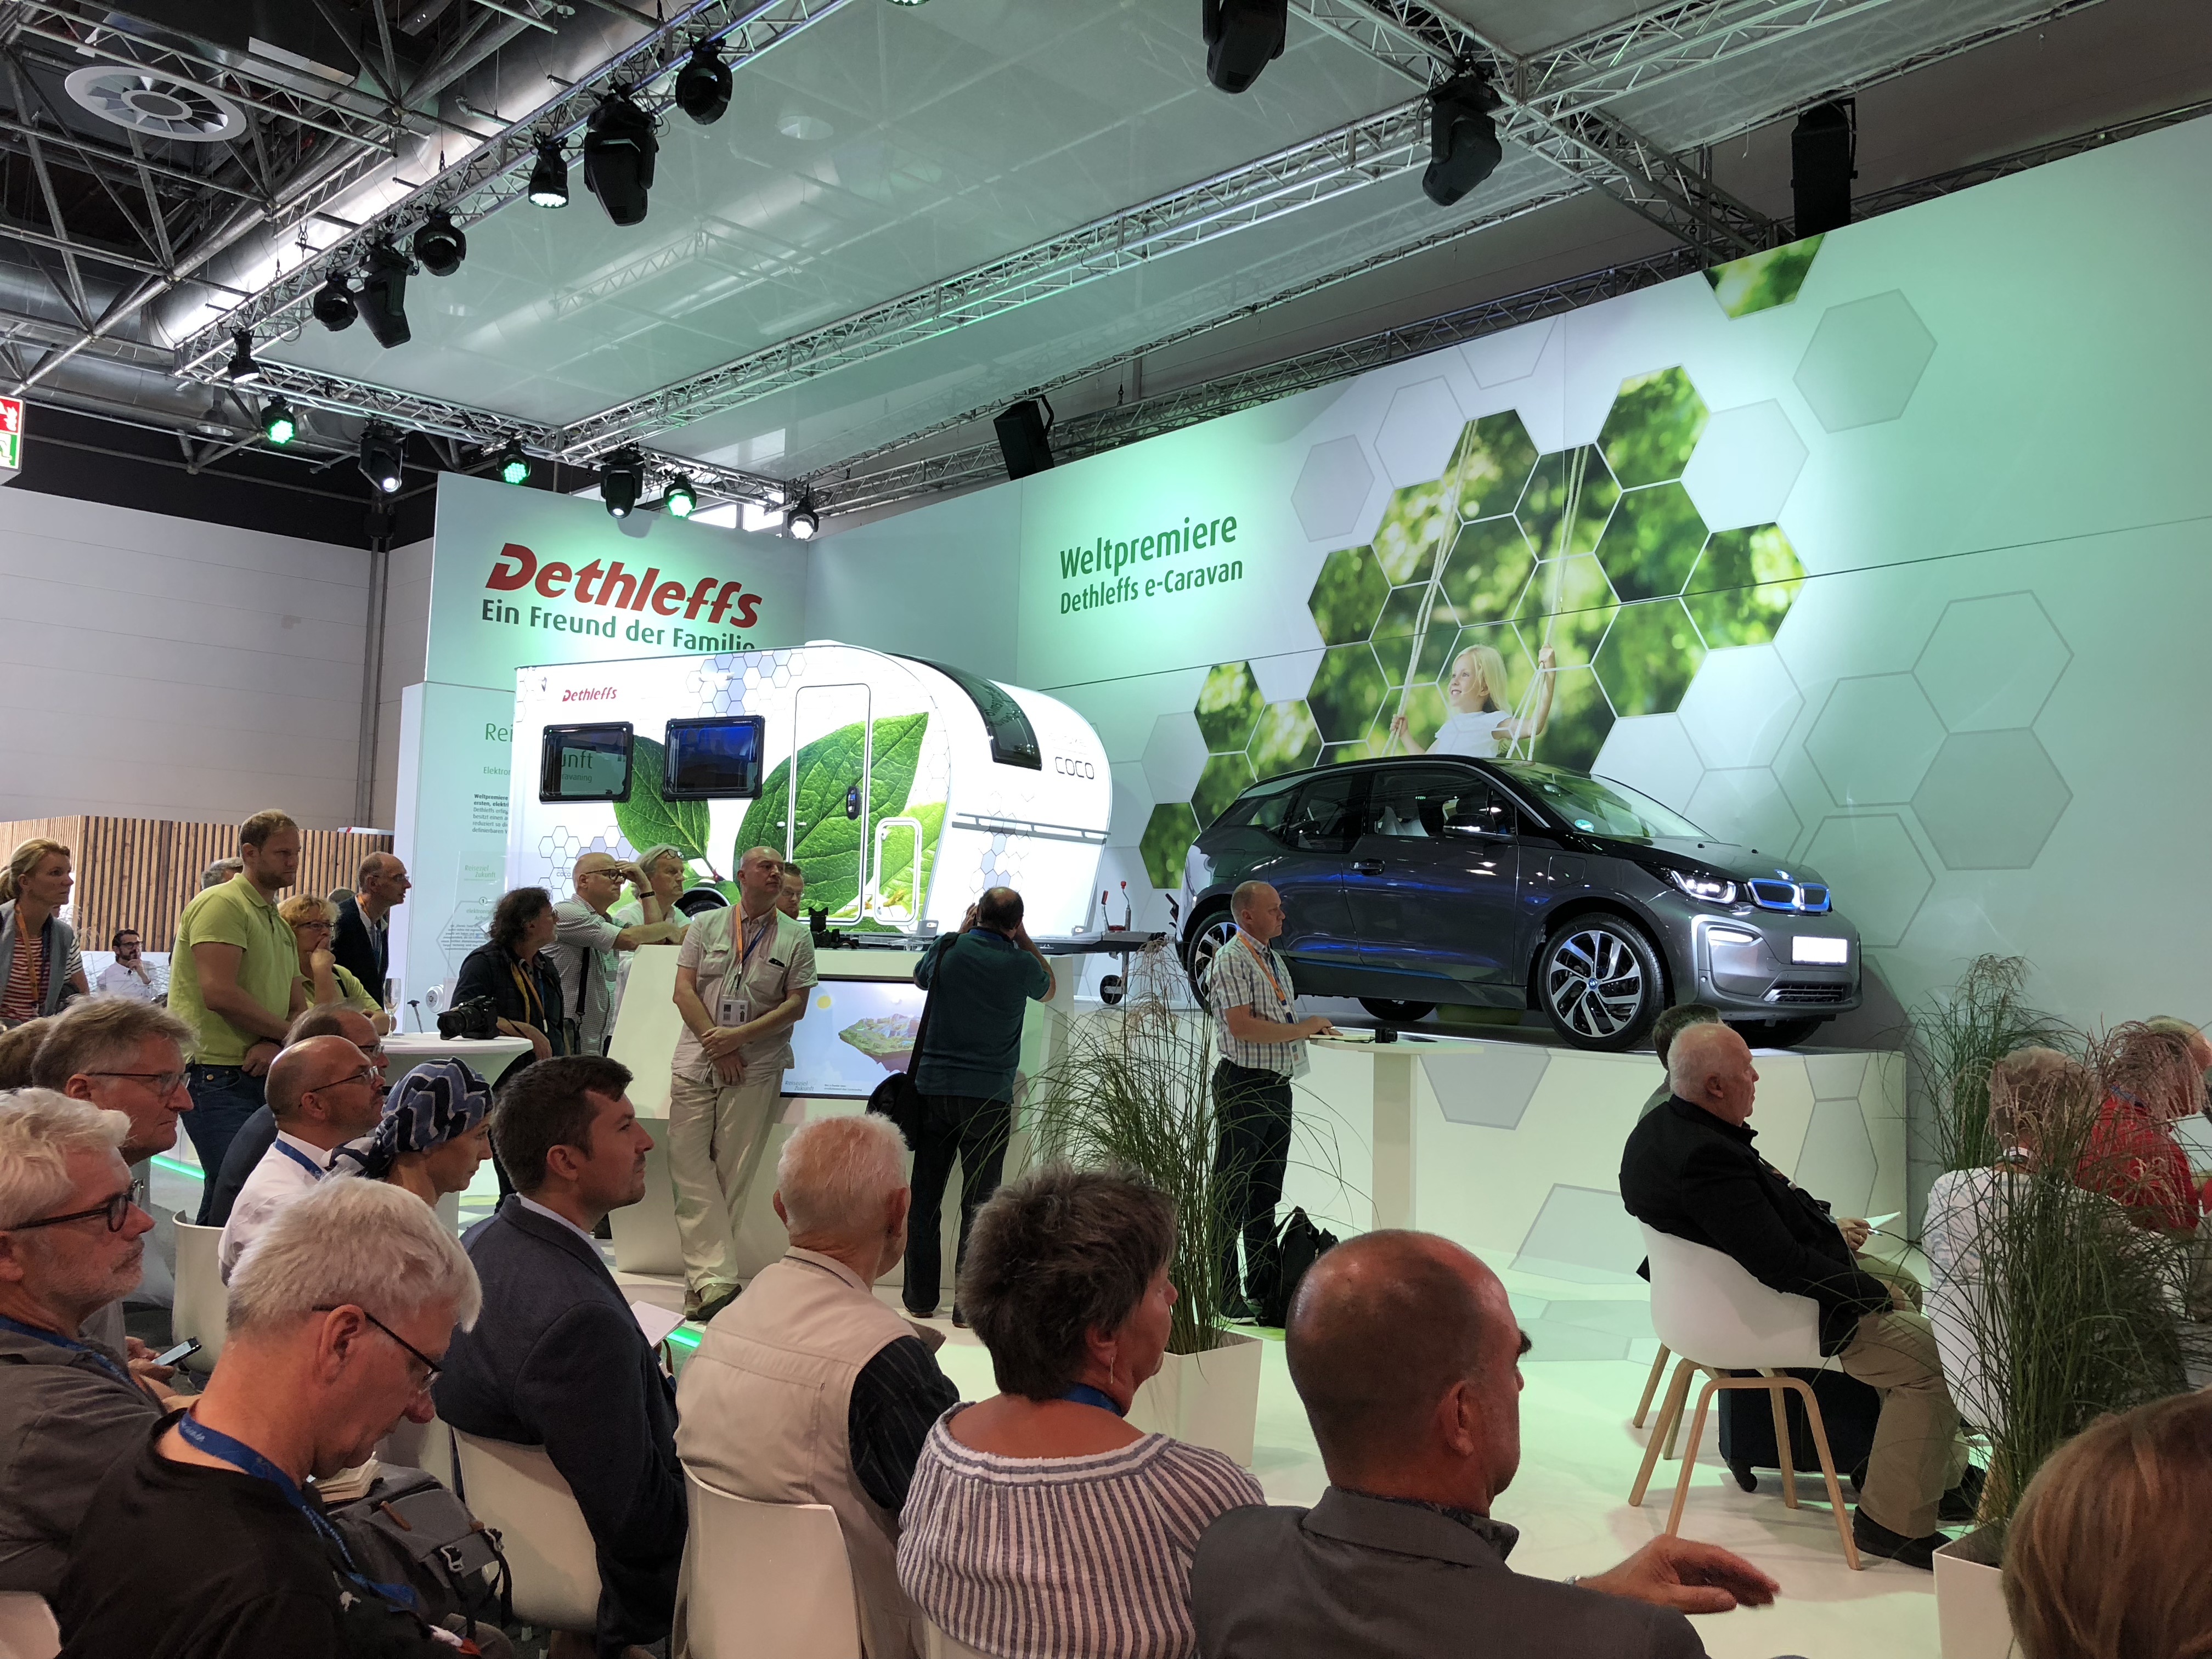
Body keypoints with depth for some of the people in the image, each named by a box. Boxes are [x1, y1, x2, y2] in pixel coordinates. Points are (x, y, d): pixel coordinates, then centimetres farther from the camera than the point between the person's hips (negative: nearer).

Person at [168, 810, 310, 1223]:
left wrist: (276, 1045, -7)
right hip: (217, 1076, -8)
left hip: (263, 1076, 8)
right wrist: (287, 1033, -8)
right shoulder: (222, 904, -7)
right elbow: (219, 993, -19)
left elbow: (299, 1007, 16)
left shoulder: (280, 924, 22)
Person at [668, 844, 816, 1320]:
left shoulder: (796, 938, 6)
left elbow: (796, 1004, 0)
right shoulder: (706, 926, 10)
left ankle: (704, 1279, 5)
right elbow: (684, 990, 4)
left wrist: (740, 1036, -10)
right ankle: (715, 1277, -8)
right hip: (696, 1062, 1)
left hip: (756, 1069, -1)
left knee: (733, 1174, -2)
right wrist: (714, 1041, -9)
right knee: (690, 1167, -6)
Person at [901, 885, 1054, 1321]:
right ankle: (968, 1302, 4)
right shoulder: (1022, 965, -6)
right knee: (979, 1201, 4)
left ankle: (920, 1296, 17)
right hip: (989, 1097, -2)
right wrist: (1024, 939, 15)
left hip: (934, 1089, 2)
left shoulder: (948, 948, -3)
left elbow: (921, 978, 21)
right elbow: (1048, 990, 18)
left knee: (925, 1195, 11)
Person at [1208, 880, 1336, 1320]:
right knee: (1232, 1192, -3)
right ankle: (1224, 1292, 3)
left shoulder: (1275, 960, 18)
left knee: (1267, 1192, 14)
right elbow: (1242, 1026, -21)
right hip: (1244, 1085, -9)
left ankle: (1263, 1286, 23)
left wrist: (1315, 1028, 10)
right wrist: (1301, 1029, -15)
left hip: (1278, 1086, 9)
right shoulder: (1232, 958, -11)